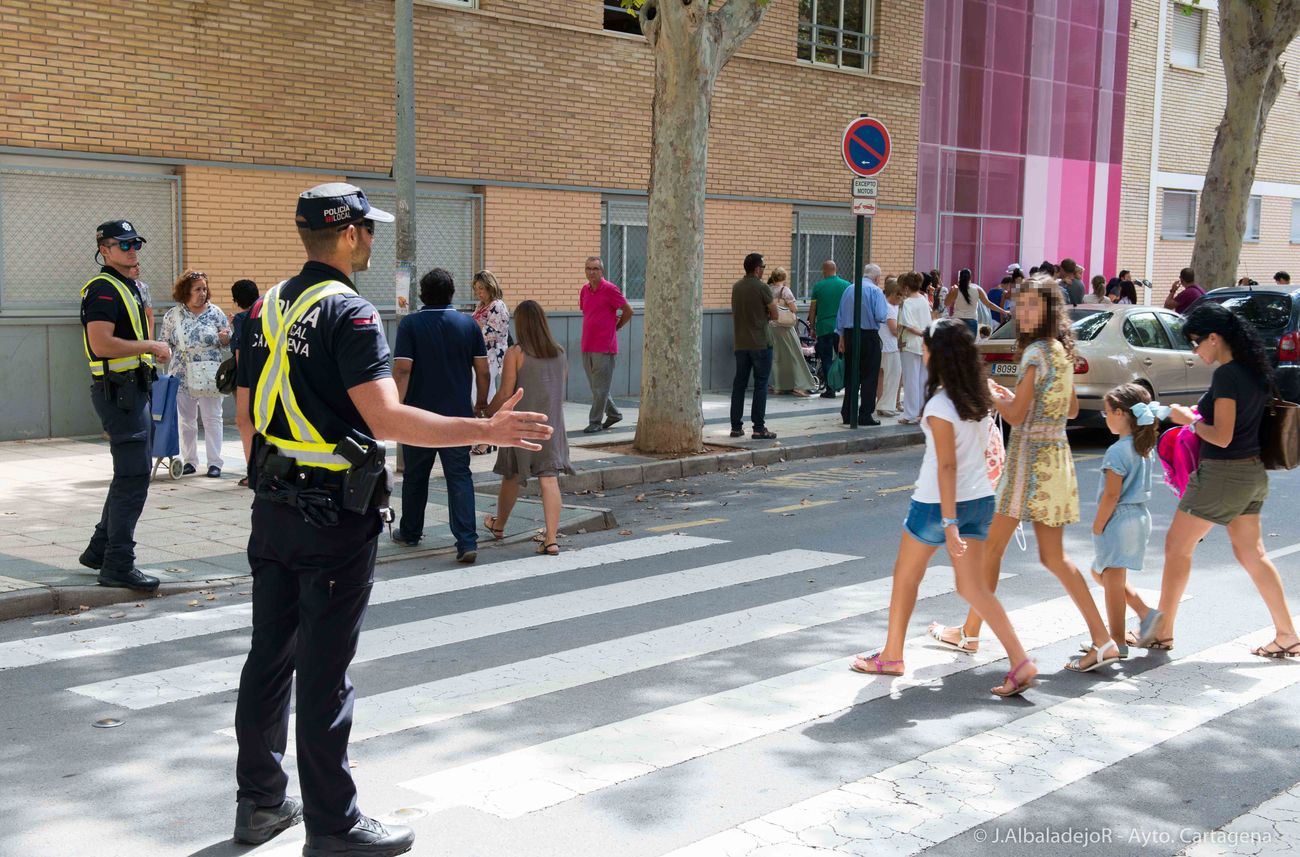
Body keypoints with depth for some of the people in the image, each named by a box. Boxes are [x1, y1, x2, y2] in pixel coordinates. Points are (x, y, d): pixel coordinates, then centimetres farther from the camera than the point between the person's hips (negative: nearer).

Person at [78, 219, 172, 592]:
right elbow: (101, 343, -25)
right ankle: (118, 565, -6)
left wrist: (151, 349, 16)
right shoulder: (103, 289, -14)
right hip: (118, 391, -11)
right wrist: (151, 346, -18)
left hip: (134, 390, 11)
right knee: (134, 475, -10)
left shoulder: (130, 287, 18)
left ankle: (99, 550, 27)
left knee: (131, 474, 16)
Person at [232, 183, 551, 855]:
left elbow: (246, 407, 16)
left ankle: (259, 801, 27)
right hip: (336, 515, -8)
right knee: (324, 672, -2)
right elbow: (387, 419, -26)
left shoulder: (268, 307, 9)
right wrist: (486, 430, -26)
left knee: (269, 654, 15)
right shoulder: (349, 312, -16)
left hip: (273, 505, 8)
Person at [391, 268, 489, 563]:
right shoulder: (468, 324, 0)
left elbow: (402, 369, -14)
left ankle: (410, 533, 30)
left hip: (419, 412, -1)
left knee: (415, 475, 15)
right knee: (460, 477, 1)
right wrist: (481, 403, 16)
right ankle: (467, 542, -10)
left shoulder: (410, 324, -7)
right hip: (458, 414, 1)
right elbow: (482, 370, 2)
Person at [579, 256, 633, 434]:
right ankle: (614, 413, 27)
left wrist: (615, 327, 5)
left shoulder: (610, 289, -9)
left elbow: (628, 311, -3)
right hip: (587, 345, 7)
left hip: (604, 346, -7)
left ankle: (595, 422, 1)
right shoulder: (585, 290, 9)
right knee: (595, 385, 13)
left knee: (600, 386, -3)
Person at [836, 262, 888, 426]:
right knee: (869, 376, 2)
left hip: (849, 334, 6)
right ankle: (865, 415, 2)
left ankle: (847, 414, 16)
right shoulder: (875, 291, -9)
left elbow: (840, 316, 12)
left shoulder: (849, 289, 8)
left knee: (851, 375, 13)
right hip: (869, 335, -5)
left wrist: (842, 337, 18)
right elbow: (881, 316, -18)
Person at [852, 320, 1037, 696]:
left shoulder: (940, 406, -19)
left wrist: (949, 524, -22)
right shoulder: (979, 398, 3)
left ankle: (891, 656, 27)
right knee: (973, 587, 9)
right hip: (980, 499, 7)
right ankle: (1020, 661, -4)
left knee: (905, 576, 14)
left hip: (938, 504, -7)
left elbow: (947, 466, -22)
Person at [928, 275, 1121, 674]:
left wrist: (986, 390, -3)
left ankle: (970, 633, 16)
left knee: (992, 546, 4)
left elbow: (1015, 416, -17)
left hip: (1031, 457, -9)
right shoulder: (1063, 350, 12)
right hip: (1056, 457, 9)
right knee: (1053, 556, 10)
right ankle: (1102, 640, 5)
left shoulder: (1037, 352, -16)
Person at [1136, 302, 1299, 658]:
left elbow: (1222, 437, -22)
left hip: (1224, 474, -9)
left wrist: (1189, 419, -8)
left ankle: (1163, 630, 12)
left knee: (1177, 545, 4)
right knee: (1251, 552, 15)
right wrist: (1203, 413, 11)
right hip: (1253, 472, 9)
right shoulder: (1254, 370, 7)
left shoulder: (1226, 375, -20)